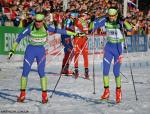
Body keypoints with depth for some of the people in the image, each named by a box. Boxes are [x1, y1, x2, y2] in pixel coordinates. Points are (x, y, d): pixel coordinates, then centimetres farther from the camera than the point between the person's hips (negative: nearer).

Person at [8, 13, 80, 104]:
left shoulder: (46, 28, -10)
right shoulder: (30, 28, -14)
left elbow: (59, 31, -5)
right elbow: (19, 38, -8)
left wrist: (74, 34, -3)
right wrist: (13, 50, -10)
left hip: (41, 51, 0)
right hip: (30, 50, 0)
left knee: (41, 72, -7)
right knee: (25, 72, -1)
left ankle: (44, 95, 1)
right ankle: (22, 94, 11)